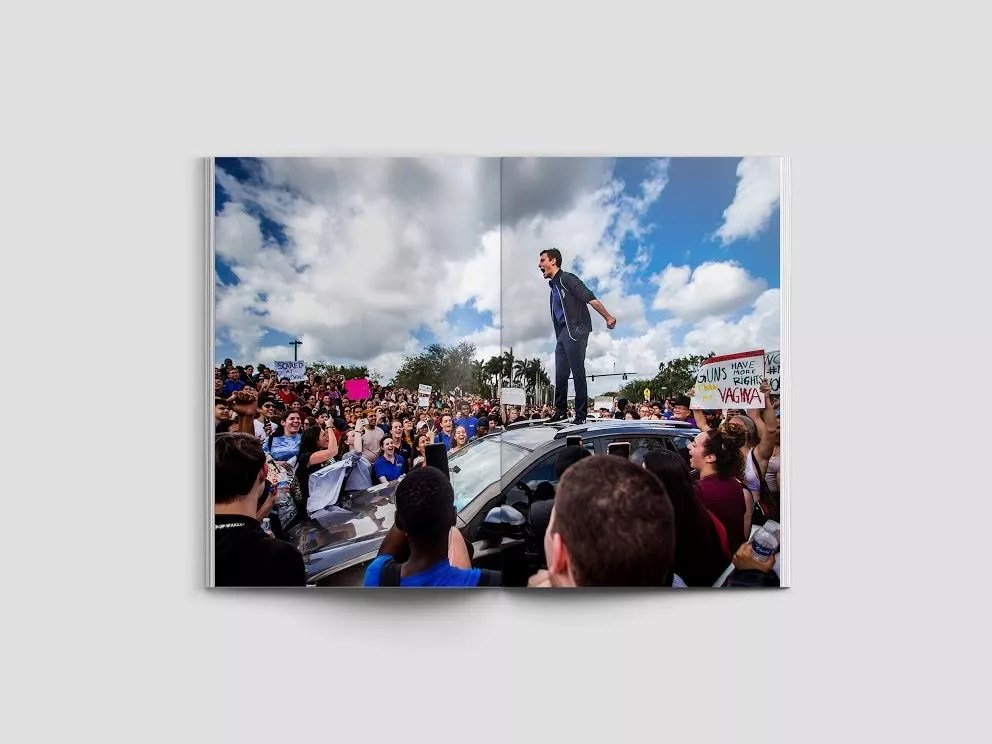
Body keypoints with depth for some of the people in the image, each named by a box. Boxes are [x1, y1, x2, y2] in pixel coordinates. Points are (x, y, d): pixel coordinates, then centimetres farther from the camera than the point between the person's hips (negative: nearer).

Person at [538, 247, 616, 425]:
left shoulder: (567, 279, -4)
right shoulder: (553, 285, 20)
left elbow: (590, 298, -14)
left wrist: (608, 317, -20)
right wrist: (559, 337, 15)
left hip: (575, 331, -8)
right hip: (562, 333, 8)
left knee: (578, 373, -5)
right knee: (560, 374, 9)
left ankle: (581, 415, 0)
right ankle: (561, 411, 19)